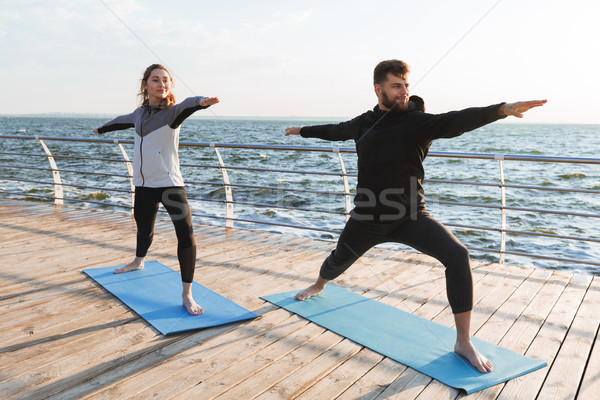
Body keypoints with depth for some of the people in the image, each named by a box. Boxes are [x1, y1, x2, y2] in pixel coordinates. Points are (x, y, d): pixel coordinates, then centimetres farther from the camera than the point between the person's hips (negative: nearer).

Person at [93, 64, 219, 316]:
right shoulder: (141, 112, 7)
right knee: (144, 228, 24)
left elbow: (186, 106, -35)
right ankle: (138, 262, 57)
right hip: (144, 184, 6)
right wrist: (103, 128, 51)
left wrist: (201, 101, -59)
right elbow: (124, 121, 30)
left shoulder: (172, 112, -10)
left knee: (186, 234, -17)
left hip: (170, 183, -5)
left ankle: (187, 295, -8)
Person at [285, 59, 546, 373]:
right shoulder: (364, 123, 2)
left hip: (409, 216, -3)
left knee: (457, 255, -26)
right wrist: (303, 131, 37)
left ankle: (463, 342, -13)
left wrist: (502, 109, -44)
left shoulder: (417, 121, -11)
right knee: (339, 261, 24)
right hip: (367, 218, 4)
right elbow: (336, 130, 21)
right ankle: (318, 286, 63)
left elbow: (457, 121, -28)